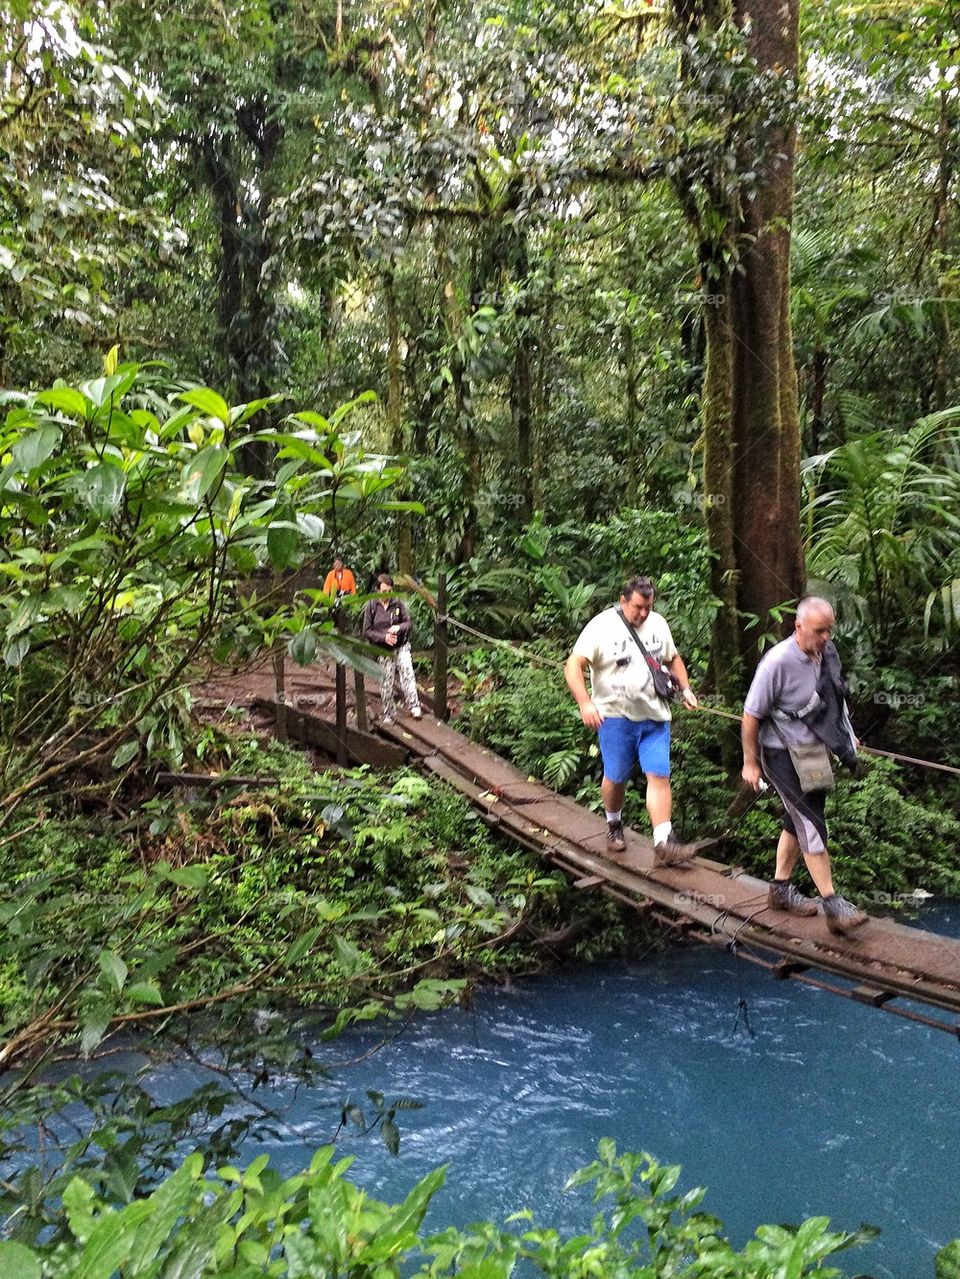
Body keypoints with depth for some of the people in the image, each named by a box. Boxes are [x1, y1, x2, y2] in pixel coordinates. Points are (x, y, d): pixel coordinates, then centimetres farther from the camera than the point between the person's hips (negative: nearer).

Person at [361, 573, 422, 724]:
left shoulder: (398, 603, -2)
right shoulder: (370, 606, -6)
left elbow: (409, 623, 4)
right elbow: (366, 631, -5)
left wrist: (399, 627, -18)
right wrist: (384, 637, -18)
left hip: (402, 646, 1)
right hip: (383, 651, -1)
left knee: (407, 673, -16)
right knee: (386, 683, 6)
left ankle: (414, 706, -14)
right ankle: (389, 714, 20)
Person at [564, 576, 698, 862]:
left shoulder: (658, 624, 7)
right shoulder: (602, 626, -10)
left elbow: (673, 658, 24)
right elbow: (573, 666, -14)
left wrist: (685, 688, 10)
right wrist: (585, 703, -26)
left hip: (655, 716, 4)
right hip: (616, 716, -4)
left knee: (659, 775, -6)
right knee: (616, 777, 6)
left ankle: (663, 843, -6)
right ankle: (614, 826, 34)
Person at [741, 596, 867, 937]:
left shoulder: (827, 651, -2)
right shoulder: (777, 662, -24)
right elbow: (751, 714, -17)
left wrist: (846, 735, 21)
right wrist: (750, 763, -12)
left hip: (815, 751, 8)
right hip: (784, 755, -8)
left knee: (798, 822, 17)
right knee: (812, 826, -8)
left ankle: (780, 889, 32)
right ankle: (834, 906, -2)